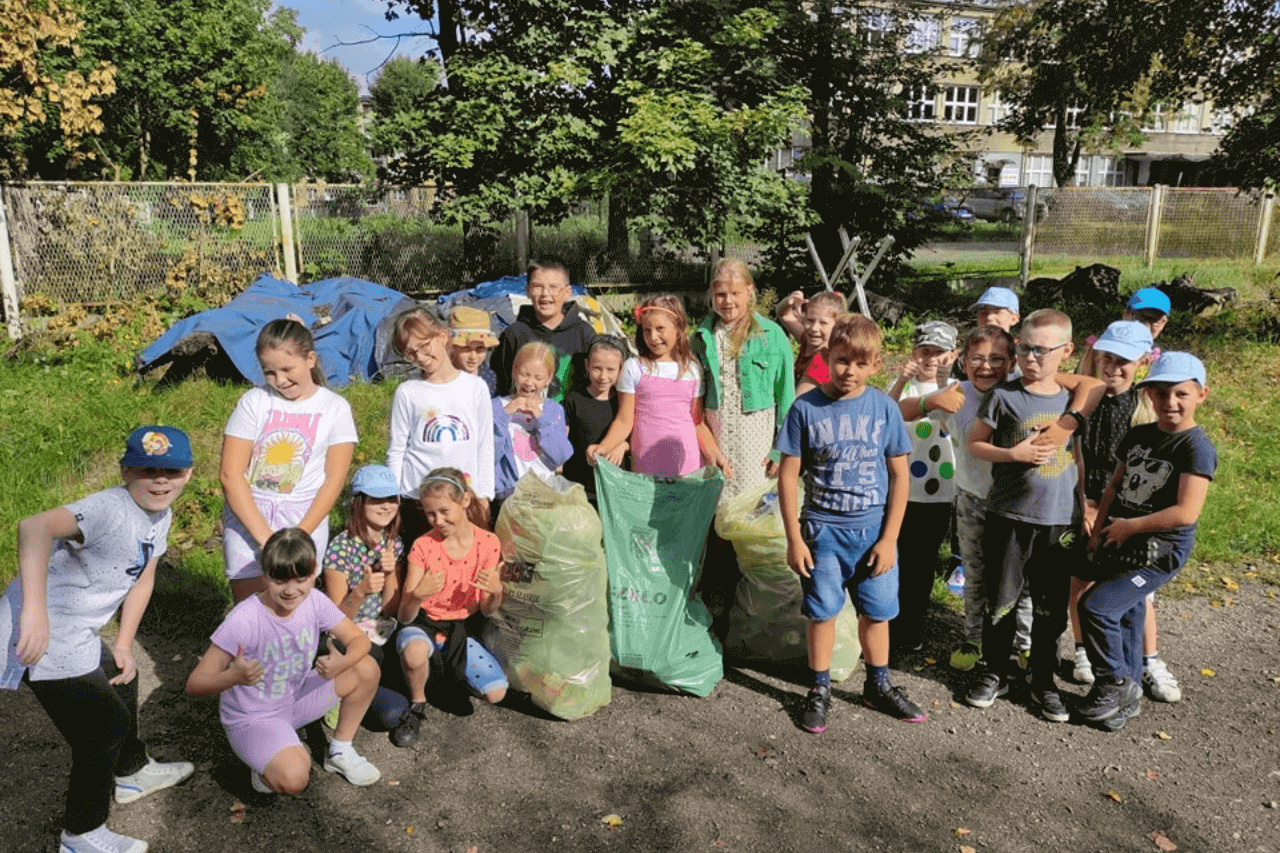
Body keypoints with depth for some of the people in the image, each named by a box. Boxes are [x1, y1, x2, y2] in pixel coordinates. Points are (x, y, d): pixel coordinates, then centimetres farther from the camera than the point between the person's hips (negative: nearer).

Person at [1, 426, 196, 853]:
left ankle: (131, 773, 55)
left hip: (76, 633, 10)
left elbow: (142, 579, 11)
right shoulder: (110, 509, -29)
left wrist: (123, 646, 11)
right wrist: (35, 608, -57)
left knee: (120, 679, 28)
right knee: (106, 723, -1)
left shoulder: (160, 515, 1)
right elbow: (35, 526, -47)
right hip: (38, 636, -10)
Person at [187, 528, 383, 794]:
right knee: (293, 779, -32)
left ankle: (339, 752, 9)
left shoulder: (315, 602, -13)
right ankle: (266, 765, 6)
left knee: (366, 669, -12)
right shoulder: (244, 620, -28)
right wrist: (235, 677, -47)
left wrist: (342, 663, -28)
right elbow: (195, 684, -25)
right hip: (251, 719, -6)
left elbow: (359, 639, -5)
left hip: (296, 700, 6)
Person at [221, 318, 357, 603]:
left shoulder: (335, 408, 1)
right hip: (248, 517, 0)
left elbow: (333, 480, -2)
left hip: (305, 519, 0)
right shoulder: (254, 401, 0)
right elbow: (231, 474, -5)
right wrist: (265, 536, -12)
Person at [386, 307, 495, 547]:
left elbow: (485, 446, 7)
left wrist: (484, 495, 4)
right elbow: (396, 451, 5)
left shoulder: (475, 387, 3)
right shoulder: (407, 393, 0)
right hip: (417, 501, -1)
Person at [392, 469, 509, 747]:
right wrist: (417, 595, -35)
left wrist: (496, 592, -25)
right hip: (425, 625, -2)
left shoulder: (487, 543, -8)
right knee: (414, 653, -39)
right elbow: (404, 616, -13)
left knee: (496, 693, -18)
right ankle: (417, 704, -4)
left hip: (462, 629, 2)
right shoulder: (423, 547, -11)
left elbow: (487, 611, -1)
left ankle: (452, 676, 17)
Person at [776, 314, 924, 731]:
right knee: (822, 611, 9)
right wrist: (794, 538, -7)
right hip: (823, 529, -1)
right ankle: (820, 689, 26)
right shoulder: (806, 408, -9)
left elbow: (899, 476, -1)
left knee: (877, 611, 13)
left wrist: (889, 538, -5)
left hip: (874, 529, 2)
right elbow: (788, 475, -5)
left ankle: (878, 685, 34)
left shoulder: (884, 407, -4)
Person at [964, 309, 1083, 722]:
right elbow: (974, 443, -1)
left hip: (1061, 521, 3)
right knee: (1000, 601, 7)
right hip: (1009, 517, -2)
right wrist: (1014, 453, -17)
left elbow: (1078, 456, 14)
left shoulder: (1072, 400, 5)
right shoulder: (1004, 395, -5)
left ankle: (1043, 681, 27)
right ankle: (996, 672, 25)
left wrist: (1084, 509, 11)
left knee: (1052, 607, 11)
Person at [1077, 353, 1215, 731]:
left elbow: (1186, 512, -23)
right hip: (1117, 547, 7)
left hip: (1158, 554, -7)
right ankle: (1127, 695, 31)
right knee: (1125, 617, 16)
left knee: (1096, 606, -15)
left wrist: (1130, 526, -16)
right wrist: (1098, 529, 6)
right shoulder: (1137, 436, 5)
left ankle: (1115, 682, 6)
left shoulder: (1196, 447, -16)